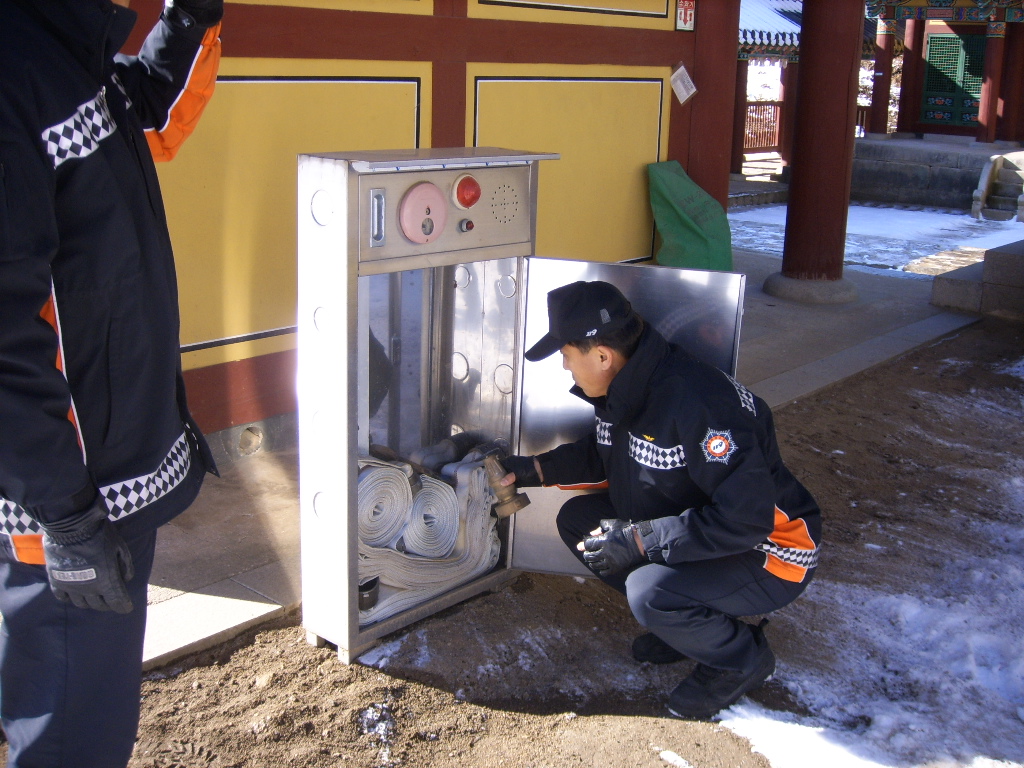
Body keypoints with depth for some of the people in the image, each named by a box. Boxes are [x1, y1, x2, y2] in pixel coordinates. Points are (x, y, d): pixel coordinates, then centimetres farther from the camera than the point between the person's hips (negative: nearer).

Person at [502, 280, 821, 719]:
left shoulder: (698, 405, -32)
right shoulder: (623, 390, -4)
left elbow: (745, 520, -33)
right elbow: (602, 455, 16)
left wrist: (641, 541, -30)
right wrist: (534, 470, 3)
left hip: (768, 555, -9)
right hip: (695, 527, 9)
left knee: (649, 592, -32)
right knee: (578, 519, 2)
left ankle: (742, 658, -1)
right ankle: (683, 621, 11)